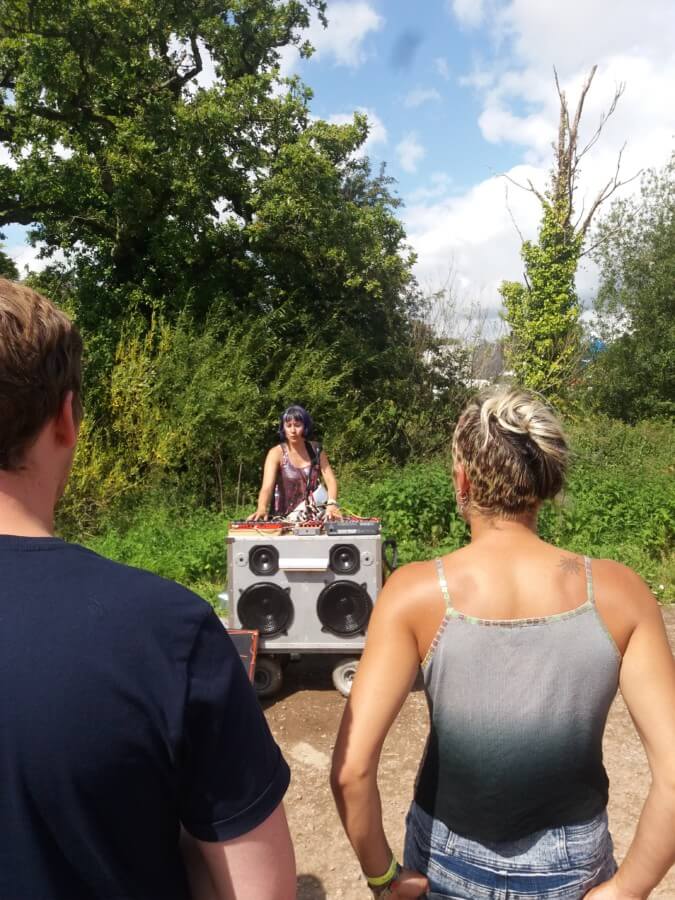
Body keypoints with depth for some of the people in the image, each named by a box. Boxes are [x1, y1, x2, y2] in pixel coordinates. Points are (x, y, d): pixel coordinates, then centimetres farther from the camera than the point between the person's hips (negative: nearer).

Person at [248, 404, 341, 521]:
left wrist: (332, 504, -28)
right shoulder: (276, 453, -10)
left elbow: (330, 479, -8)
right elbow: (267, 486, -23)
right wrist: (261, 509, -43)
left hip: (313, 514, 3)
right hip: (285, 516, -3)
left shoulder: (316, 450, 1)